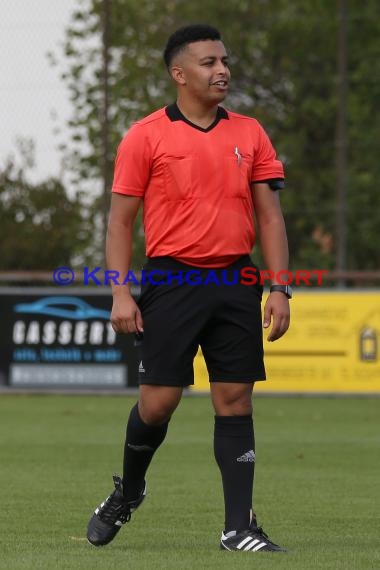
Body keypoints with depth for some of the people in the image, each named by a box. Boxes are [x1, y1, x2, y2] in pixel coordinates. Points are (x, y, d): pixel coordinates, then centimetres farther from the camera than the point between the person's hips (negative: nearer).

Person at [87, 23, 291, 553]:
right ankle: (127, 491, 25)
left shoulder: (249, 133, 10)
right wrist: (121, 294, -8)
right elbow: (120, 220, 1)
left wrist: (278, 288, 1)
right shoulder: (146, 137, 0)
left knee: (235, 401, 0)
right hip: (172, 281, -3)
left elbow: (269, 215, 10)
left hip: (236, 283, 3)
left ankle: (239, 526, 2)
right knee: (159, 400, -3)